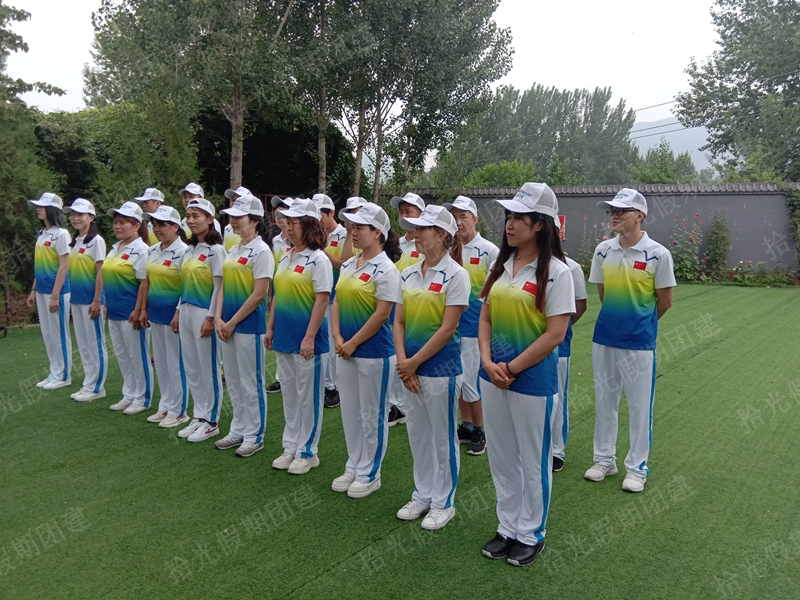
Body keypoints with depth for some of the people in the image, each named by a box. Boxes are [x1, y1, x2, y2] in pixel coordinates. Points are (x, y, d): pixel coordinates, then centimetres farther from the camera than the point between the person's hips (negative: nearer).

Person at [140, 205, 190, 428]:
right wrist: (144, 309, 13)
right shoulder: (152, 251, 11)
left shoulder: (183, 252, -13)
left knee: (176, 363, 1)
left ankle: (178, 411, 12)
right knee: (161, 362, 15)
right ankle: (165, 407, 27)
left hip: (173, 314, -8)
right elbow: (147, 282, 17)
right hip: (156, 313, 8)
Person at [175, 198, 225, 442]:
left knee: (209, 368, 1)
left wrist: (210, 318, -17)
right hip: (186, 311, 8)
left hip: (204, 312, -8)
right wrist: (179, 311, 14)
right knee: (192, 368, 12)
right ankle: (199, 416, 24)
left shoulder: (215, 250, -10)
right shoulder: (190, 249, 13)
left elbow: (219, 287, -14)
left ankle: (211, 421, 12)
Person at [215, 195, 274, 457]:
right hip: (228, 325, 8)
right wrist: (219, 319, -1)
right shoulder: (233, 250, 12)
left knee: (251, 381, 2)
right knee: (233, 380, 15)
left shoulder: (261, 251, -12)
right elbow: (224, 286, 12)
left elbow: (259, 294, -17)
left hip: (249, 325, -8)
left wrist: (232, 323, -14)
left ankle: (254, 436, 15)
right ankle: (238, 430, 28)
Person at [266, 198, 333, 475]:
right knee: (289, 395, 15)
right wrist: (270, 328, 14)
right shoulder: (285, 257, 11)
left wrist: (309, 338, -19)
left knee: (308, 397, 4)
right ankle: (291, 447, 27)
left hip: (306, 340, -7)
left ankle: (307, 452, 17)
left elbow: (322, 300, -16)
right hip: (284, 338, 8)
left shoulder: (318, 259, -12)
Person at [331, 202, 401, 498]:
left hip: (374, 353, -8)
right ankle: (353, 467, 33)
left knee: (372, 415, 6)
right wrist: (338, 338, -3)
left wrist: (353, 343, -15)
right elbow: (337, 302, 10)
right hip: (346, 351, 8)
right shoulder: (349, 265, 9)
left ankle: (369, 474, 22)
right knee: (350, 412, 17)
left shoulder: (385, 269, -14)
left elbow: (381, 314, -18)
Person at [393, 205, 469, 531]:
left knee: (443, 438, 7)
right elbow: (399, 322, 6)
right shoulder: (408, 274, 7)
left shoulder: (455, 275, -12)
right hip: (411, 369, 6)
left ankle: (443, 503, 24)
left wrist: (414, 362, -14)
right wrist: (402, 361, -7)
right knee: (417, 434, 17)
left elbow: (447, 329, -16)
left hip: (441, 367, -6)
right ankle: (422, 495, 34)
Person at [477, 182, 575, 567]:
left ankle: (530, 534, 30)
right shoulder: (501, 266, 7)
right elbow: (485, 318, 9)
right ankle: (508, 528, 35)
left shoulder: (556, 272, -12)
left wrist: (512, 369, -14)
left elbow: (555, 335, -16)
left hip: (533, 379, -6)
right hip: (493, 375, 6)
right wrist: (488, 361, -6)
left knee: (533, 460, 10)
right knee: (501, 457, 17)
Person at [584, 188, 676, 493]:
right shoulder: (603, 250, 0)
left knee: (639, 407, 7)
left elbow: (664, 301, -2)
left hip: (639, 342, -4)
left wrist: (639, 323, 8)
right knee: (604, 401, 14)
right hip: (604, 339, 5)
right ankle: (604, 459, 30)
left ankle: (637, 467, 23)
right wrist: (617, 319, 11)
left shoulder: (658, 254, -12)